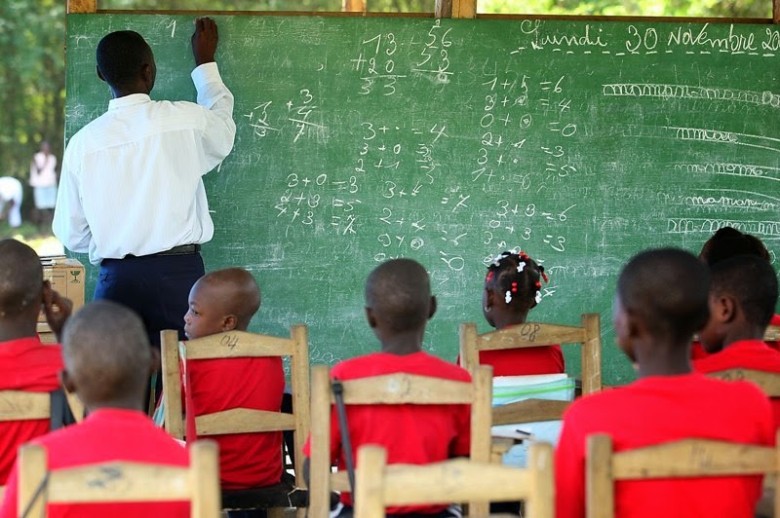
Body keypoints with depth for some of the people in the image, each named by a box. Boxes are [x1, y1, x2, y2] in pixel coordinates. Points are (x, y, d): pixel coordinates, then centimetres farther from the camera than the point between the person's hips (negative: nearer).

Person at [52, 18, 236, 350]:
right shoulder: (185, 120, -4)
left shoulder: (83, 142, 0)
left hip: (117, 279, 1)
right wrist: (205, 62, 35)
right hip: (178, 273, -1)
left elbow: (71, 234, 6)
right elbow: (222, 130, 22)